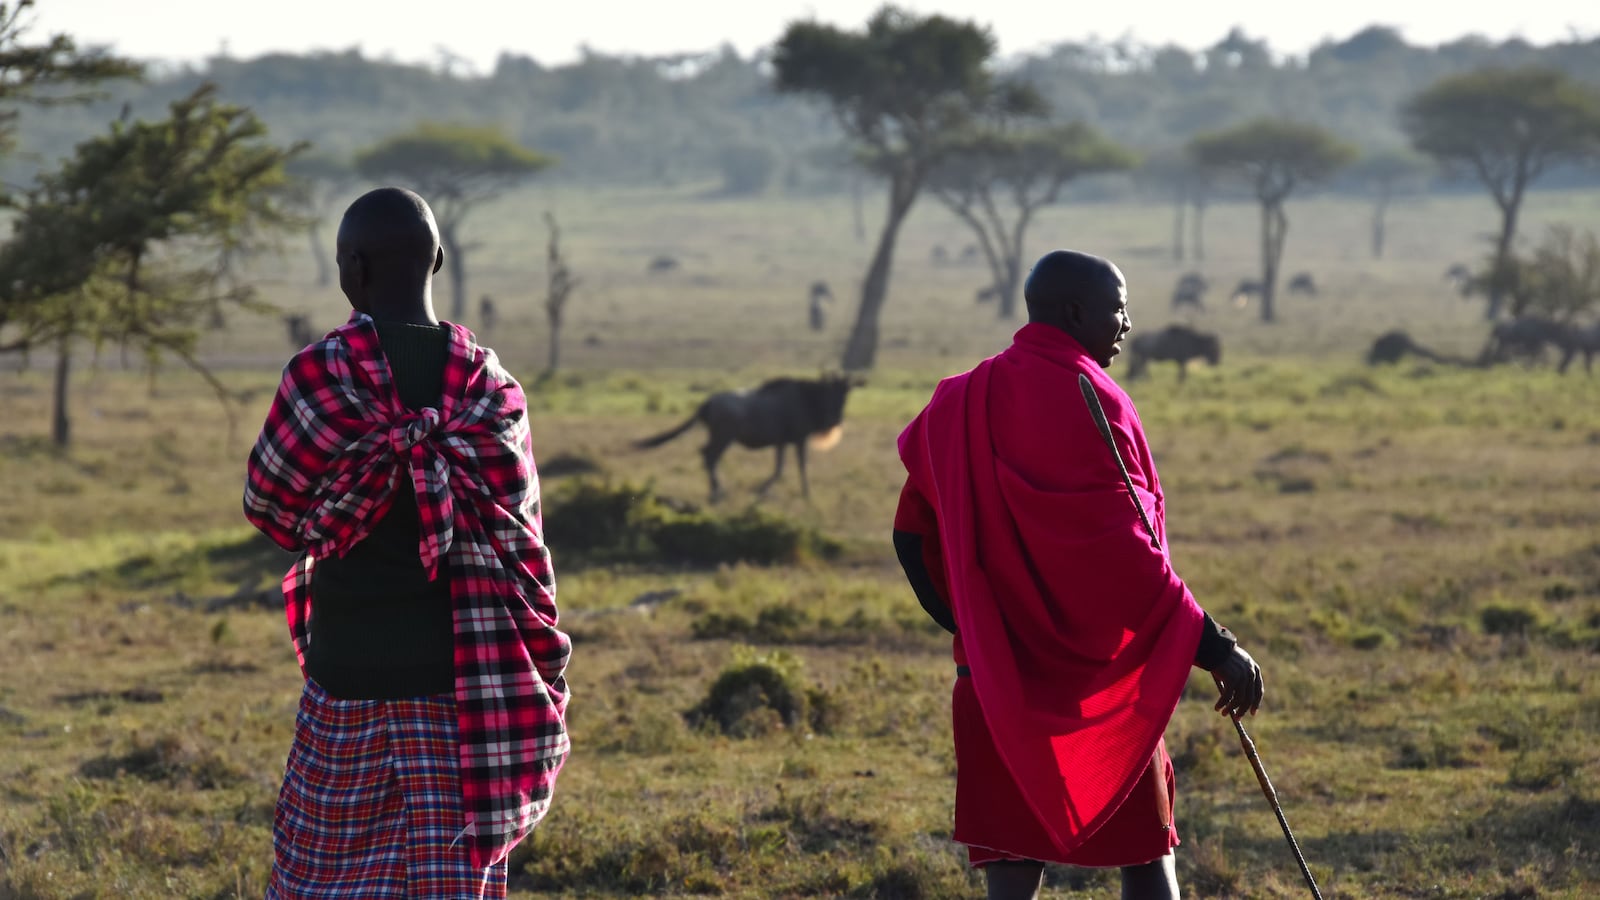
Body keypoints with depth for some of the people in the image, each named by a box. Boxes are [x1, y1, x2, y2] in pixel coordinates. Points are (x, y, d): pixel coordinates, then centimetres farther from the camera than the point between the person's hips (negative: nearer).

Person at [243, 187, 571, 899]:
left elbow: (270, 507, 0)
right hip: (460, 676, 2)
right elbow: (517, 531, 1)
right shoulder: (489, 383, -1)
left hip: (352, 665, -2)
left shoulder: (322, 374, -11)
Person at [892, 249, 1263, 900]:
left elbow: (911, 534, 12)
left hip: (995, 678, 5)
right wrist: (1215, 649, -18)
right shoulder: (1088, 401, -12)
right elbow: (1125, 551, -18)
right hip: (1102, 675, -5)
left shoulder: (959, 405, 8)